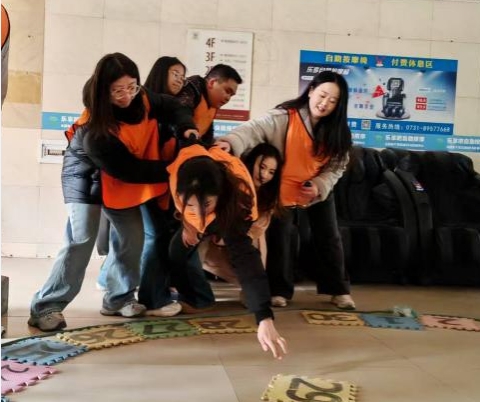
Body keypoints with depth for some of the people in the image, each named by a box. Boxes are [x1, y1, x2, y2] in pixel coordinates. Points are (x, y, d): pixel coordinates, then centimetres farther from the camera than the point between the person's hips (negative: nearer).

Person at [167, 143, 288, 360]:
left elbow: (244, 256, -56)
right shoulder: (176, 172, -44)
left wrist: (264, 318, -65)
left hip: (227, 216, -2)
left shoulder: (235, 201, -50)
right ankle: (197, 299, 8)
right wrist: (185, 222, -18)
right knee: (180, 248, -15)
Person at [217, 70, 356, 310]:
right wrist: (232, 141, -59)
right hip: (284, 189, -3)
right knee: (279, 238, 2)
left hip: (320, 191, 4)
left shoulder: (336, 130, -10)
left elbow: (338, 165, -4)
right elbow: (256, 129, -39)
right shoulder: (285, 117, -23)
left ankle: (339, 290, 24)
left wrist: (319, 185, -22)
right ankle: (279, 290, 20)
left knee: (329, 238, 9)